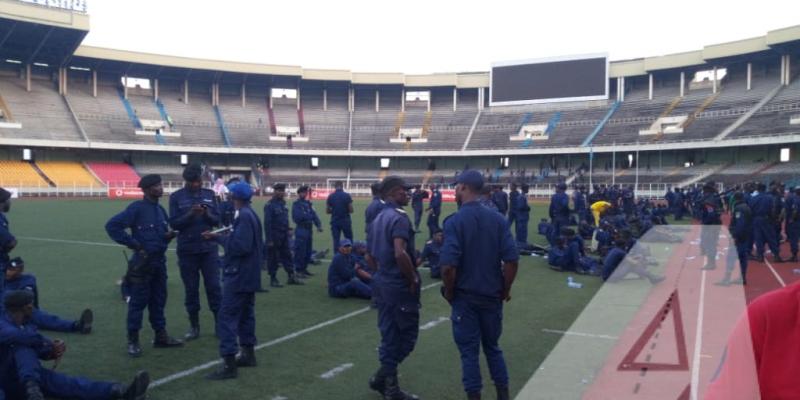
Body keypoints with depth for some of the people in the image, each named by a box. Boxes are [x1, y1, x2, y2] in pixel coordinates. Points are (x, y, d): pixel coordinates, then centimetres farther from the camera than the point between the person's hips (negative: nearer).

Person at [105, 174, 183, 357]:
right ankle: (133, 341, 11)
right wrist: (132, 243, -15)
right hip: (143, 262, -7)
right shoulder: (137, 208, -12)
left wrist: (169, 236, -2)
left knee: (159, 300, 14)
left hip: (160, 261, 7)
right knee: (138, 301, 0)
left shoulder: (160, 209, 10)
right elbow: (112, 226, -16)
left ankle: (161, 336, 25)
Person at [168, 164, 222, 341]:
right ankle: (194, 326, 18)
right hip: (187, 250, -1)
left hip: (209, 248, 1)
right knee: (191, 289, 7)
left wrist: (207, 214, -17)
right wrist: (190, 214, -21)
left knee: (214, 286, 3)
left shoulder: (210, 194, 4)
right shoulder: (176, 197, -1)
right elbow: (173, 223, -6)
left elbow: (217, 220, 3)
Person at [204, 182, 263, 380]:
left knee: (227, 316, -8)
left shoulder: (243, 217, -19)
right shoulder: (251, 214, 13)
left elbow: (240, 246, -26)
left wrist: (222, 238, -9)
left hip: (239, 275, -11)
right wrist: (218, 237, 15)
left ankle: (229, 364, -7)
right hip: (248, 274, 11)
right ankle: (248, 354, 27)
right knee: (245, 313, 18)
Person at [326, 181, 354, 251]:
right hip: (346, 221, -2)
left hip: (334, 221, 2)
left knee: (336, 240, 5)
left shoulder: (330, 196, -1)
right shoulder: (347, 195, -7)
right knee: (349, 240, 8)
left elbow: (327, 211, 2)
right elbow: (351, 210, -8)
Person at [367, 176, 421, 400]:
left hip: (383, 283, 9)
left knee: (389, 335, 15)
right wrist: (413, 279, -18)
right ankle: (384, 377, 8)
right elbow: (400, 253, -30)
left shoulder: (378, 219, 12)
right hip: (401, 286, -9)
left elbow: (371, 255, 18)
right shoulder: (399, 218, -17)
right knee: (407, 335, 5)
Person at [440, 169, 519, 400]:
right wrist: (505, 290, 7)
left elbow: (449, 266, -21)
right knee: (492, 347, 20)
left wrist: (449, 292, -4)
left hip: (464, 296, -4)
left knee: (469, 351, 8)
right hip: (492, 295, 4)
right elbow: (511, 260, -7)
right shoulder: (498, 219, -3)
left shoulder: (454, 221, -14)